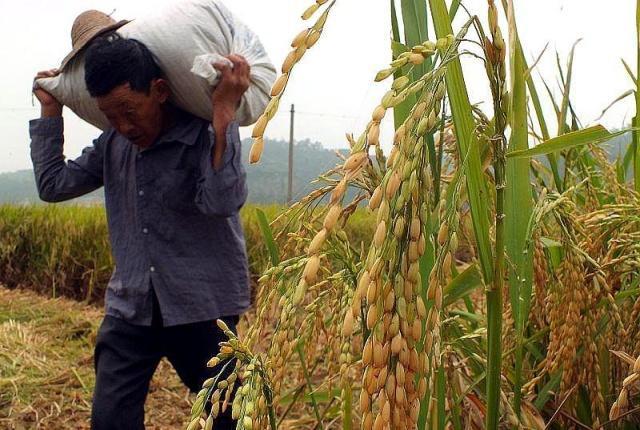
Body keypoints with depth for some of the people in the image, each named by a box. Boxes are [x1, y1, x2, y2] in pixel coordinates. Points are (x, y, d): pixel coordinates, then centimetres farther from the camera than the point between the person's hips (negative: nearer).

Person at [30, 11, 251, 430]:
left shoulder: (209, 134, -12)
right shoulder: (112, 144, 5)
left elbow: (223, 202, -27)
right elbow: (53, 185, 10)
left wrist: (224, 112, -33)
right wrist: (50, 113, 7)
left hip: (204, 310, -4)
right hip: (130, 309, 5)